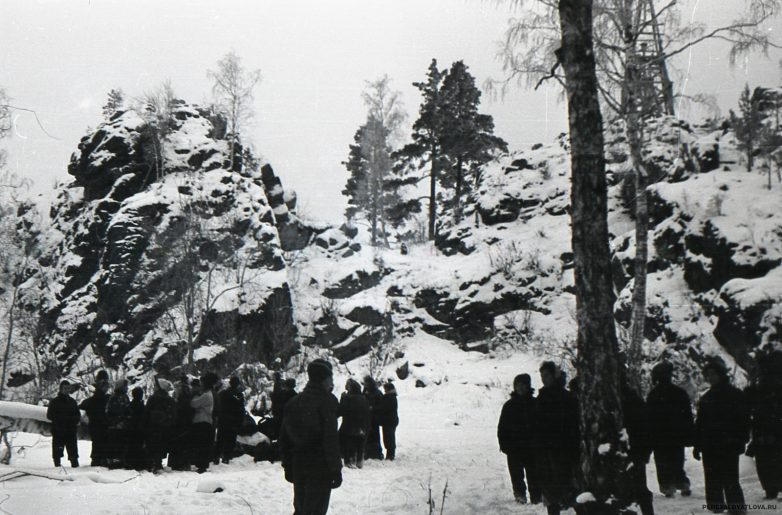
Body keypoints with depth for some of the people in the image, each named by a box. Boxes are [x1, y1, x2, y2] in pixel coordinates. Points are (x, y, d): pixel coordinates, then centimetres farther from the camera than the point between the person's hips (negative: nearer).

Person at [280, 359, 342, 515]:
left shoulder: (294, 402, 10)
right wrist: (335, 469, -12)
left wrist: (288, 466, 20)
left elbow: (284, 438, 13)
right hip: (320, 467, -7)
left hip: (298, 465, 7)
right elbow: (331, 438, -16)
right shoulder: (327, 401, -12)